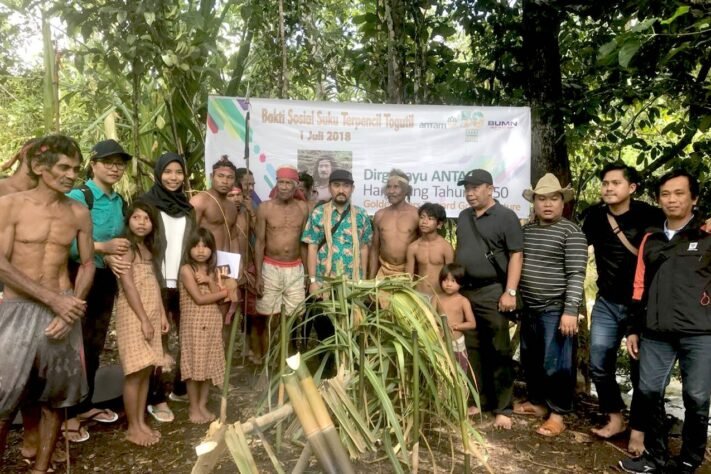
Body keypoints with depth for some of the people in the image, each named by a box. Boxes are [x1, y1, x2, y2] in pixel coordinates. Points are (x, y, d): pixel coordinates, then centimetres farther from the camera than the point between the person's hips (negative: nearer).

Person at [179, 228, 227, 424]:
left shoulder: (212, 270, 10)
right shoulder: (187, 269, -9)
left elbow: (218, 296, 0)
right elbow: (199, 299, -15)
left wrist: (210, 281, -15)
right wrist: (225, 292, -6)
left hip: (212, 323, 6)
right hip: (194, 324, -6)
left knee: (209, 365, 10)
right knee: (194, 365, 2)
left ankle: (203, 405, 22)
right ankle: (194, 407, 15)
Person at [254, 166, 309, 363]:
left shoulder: (302, 208, 2)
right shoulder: (265, 207, -4)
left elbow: (304, 241, 8)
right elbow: (260, 242, -2)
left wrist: (307, 271, 6)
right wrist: (258, 275, -6)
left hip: (295, 269, 2)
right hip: (270, 269, -2)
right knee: (269, 318, 5)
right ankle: (266, 359, 20)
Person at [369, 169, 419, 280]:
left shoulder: (417, 214, -4)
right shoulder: (379, 215, 6)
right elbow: (375, 249, 12)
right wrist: (371, 277, 9)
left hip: (409, 273, -2)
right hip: (384, 272, 3)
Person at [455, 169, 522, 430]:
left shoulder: (506, 217, -5)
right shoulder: (463, 217, 14)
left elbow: (516, 255, -10)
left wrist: (510, 292, -16)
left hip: (492, 293, -6)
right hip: (465, 292, 6)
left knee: (499, 353, 0)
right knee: (473, 351, 11)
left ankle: (503, 408, 9)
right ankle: (481, 401, 23)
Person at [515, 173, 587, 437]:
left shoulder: (571, 232, -9)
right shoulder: (526, 230, 10)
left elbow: (576, 274, -15)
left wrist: (570, 310, -20)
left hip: (556, 309, -7)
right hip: (529, 308, 7)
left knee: (556, 363, 0)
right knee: (530, 359, 16)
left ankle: (558, 414, 12)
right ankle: (537, 402, 33)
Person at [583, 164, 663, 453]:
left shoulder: (649, 215, -11)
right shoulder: (595, 216, 0)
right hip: (607, 303, 4)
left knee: (641, 369, 5)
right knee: (599, 366, 8)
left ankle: (637, 429, 21)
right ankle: (615, 418, 28)